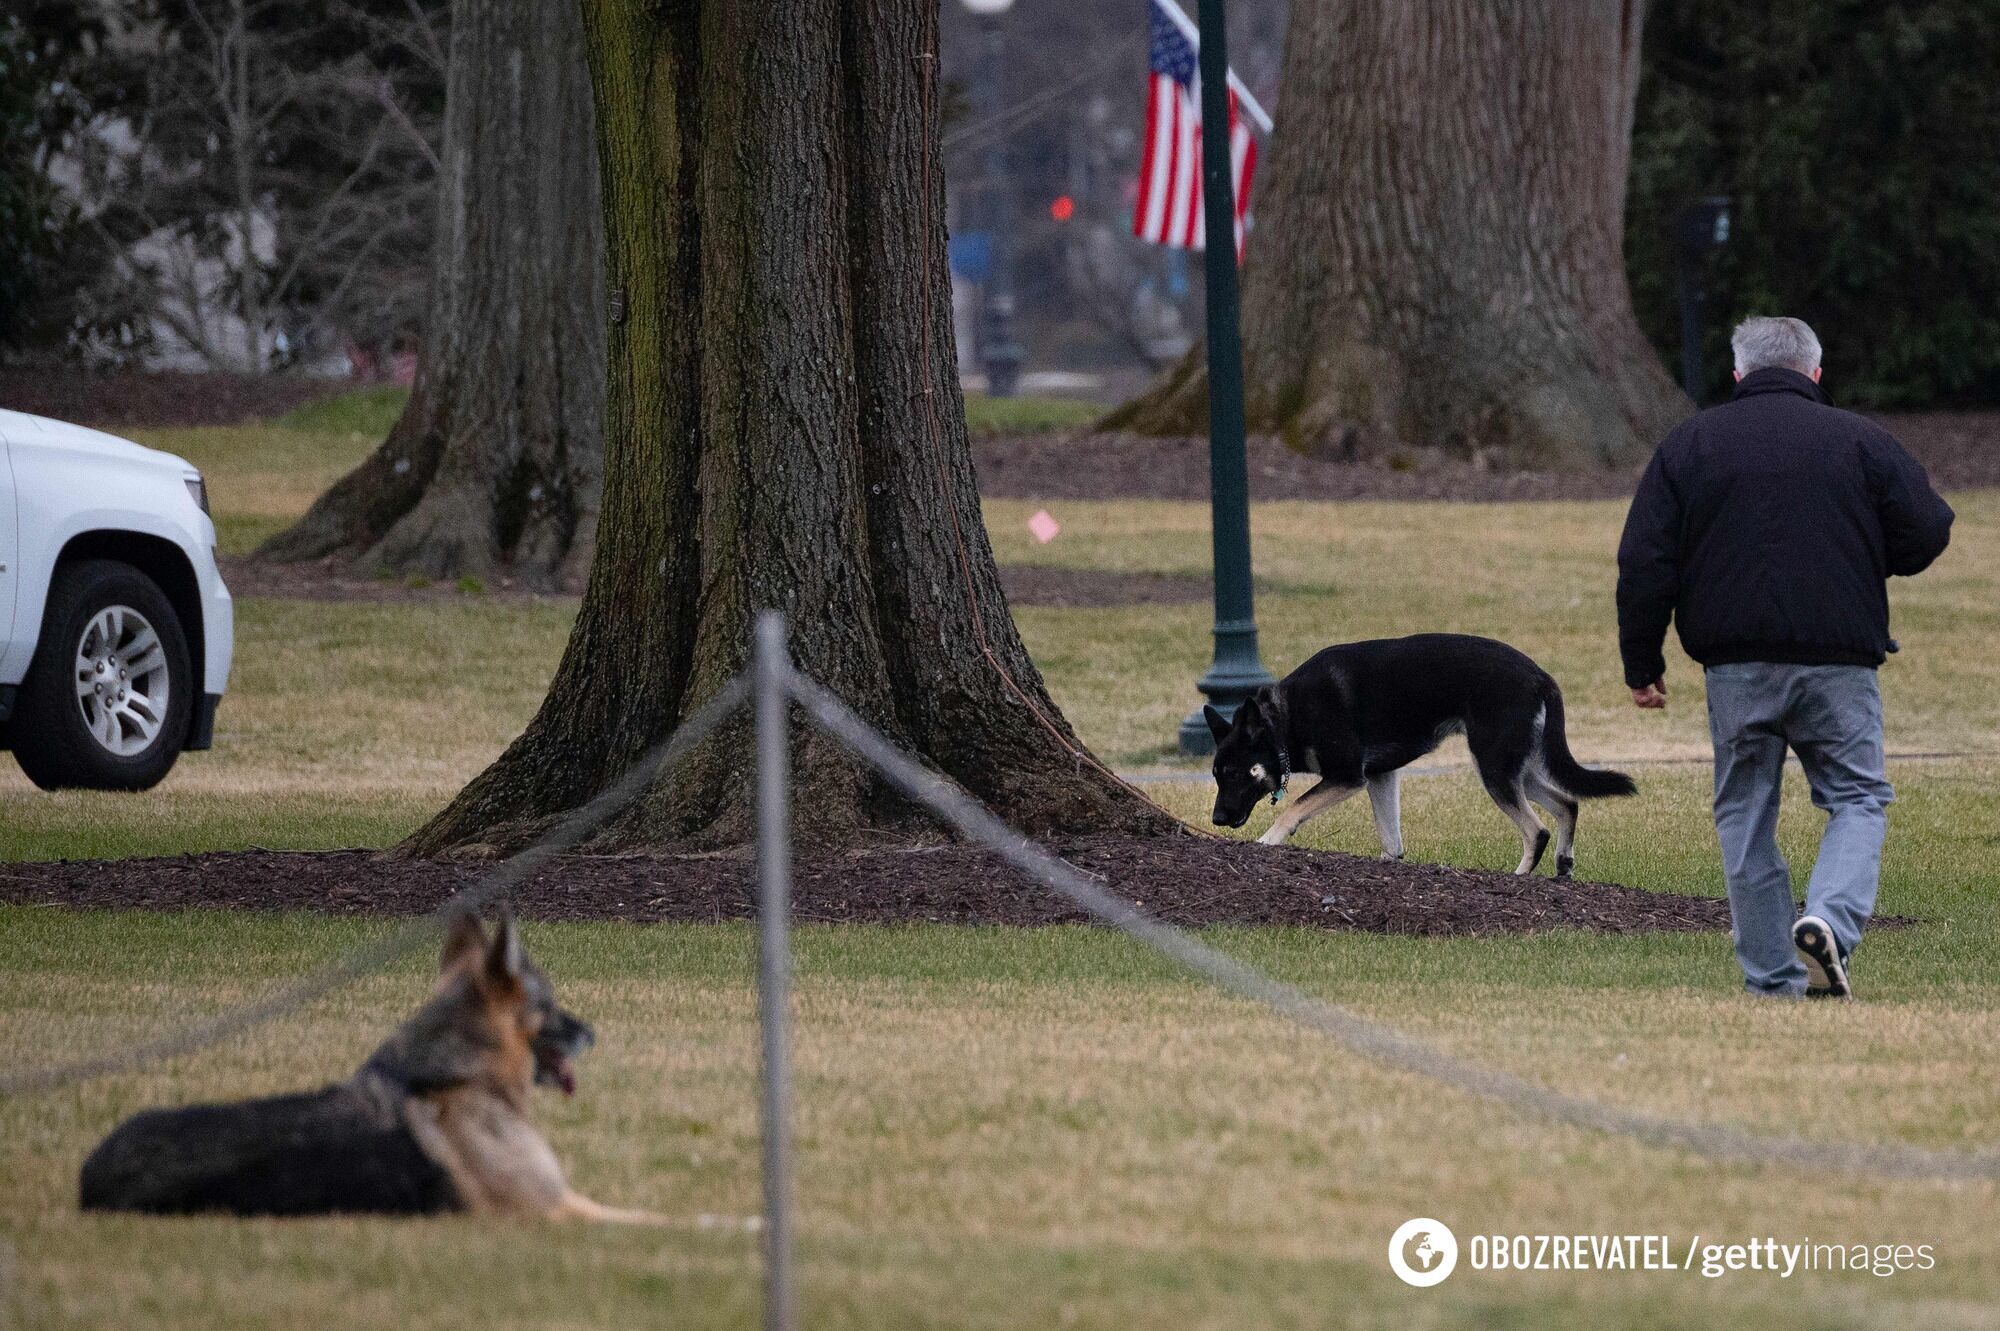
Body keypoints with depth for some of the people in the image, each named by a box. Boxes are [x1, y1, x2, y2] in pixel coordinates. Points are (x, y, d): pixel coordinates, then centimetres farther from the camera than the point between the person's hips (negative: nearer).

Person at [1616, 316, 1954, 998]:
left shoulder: (1688, 444, 6)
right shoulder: (1860, 441, 2)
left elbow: (1643, 565, 3)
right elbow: (1925, 537, 3)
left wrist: (1642, 664, 10)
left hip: (1736, 668, 1)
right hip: (1838, 661, -1)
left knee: (1745, 816, 11)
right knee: (1858, 800, 8)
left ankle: (1773, 983, 9)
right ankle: (1831, 920, -19)